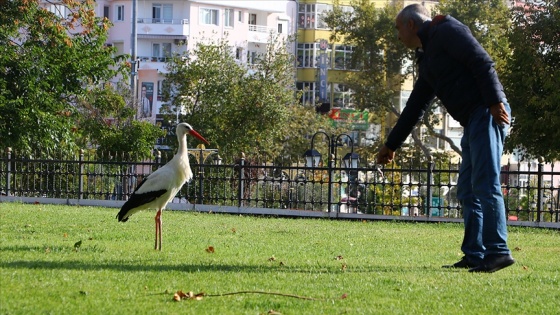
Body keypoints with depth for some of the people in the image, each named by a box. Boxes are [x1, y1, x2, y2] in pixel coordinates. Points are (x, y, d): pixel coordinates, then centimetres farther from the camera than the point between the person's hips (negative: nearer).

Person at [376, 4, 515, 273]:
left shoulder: (447, 30, -1)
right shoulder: (427, 59, 25)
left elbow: (482, 62, -13)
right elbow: (414, 108, 31)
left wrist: (494, 101, -23)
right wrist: (391, 145, 34)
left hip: (487, 114, -10)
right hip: (472, 122, 10)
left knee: (485, 185, -14)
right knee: (467, 191, 8)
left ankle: (497, 252, -16)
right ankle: (474, 255, 8)